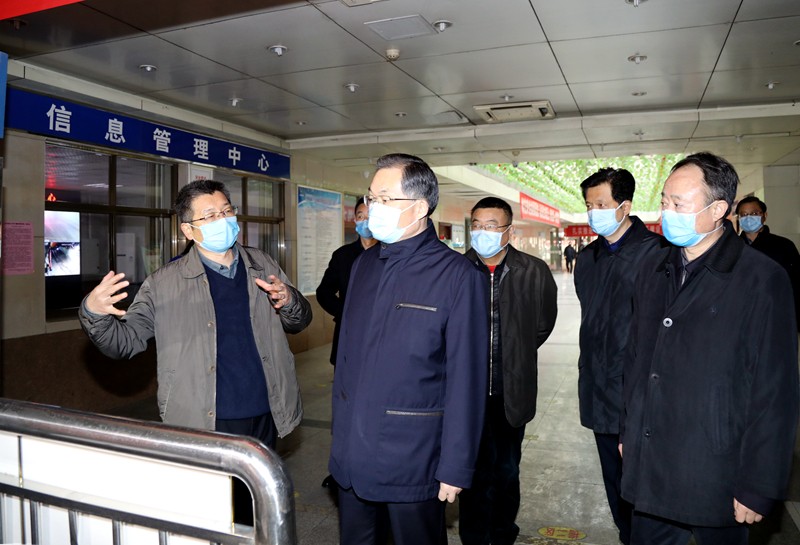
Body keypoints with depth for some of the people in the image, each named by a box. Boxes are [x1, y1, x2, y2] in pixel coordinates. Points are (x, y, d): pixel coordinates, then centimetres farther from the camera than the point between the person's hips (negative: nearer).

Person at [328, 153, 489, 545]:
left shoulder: (456, 275, -14)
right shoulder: (364, 264, 5)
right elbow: (347, 350, 9)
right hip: (351, 453, 6)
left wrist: (455, 467, -12)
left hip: (412, 462, -5)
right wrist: (339, 429, 9)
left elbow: (466, 380, -14)